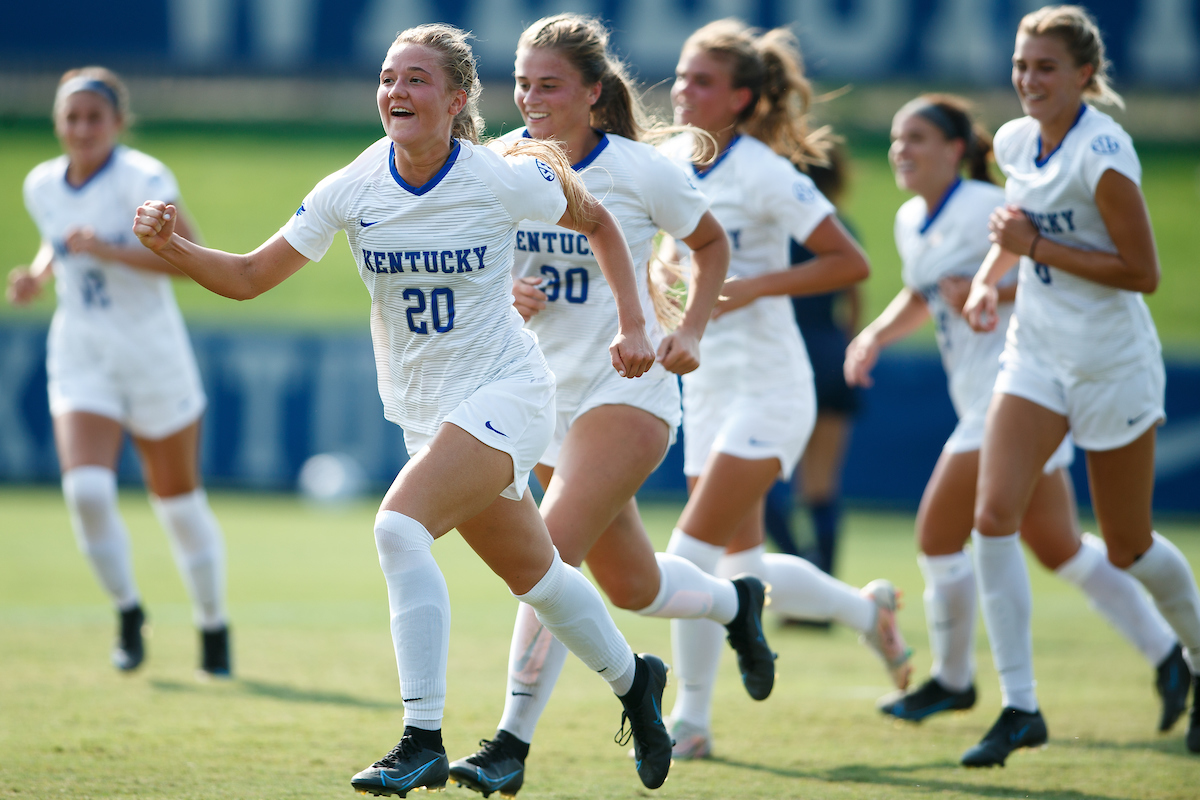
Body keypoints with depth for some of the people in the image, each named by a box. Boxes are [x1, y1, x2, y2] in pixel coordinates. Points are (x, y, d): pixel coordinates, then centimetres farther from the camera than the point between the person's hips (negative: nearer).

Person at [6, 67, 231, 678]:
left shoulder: (142, 179, -16)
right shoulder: (42, 185, 2)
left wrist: (108, 251, -30)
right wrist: (38, 274, 2)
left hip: (155, 358, -3)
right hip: (80, 361, 3)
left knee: (178, 500, 8)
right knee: (86, 489, -18)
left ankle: (213, 626, 29)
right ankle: (127, 614, 4)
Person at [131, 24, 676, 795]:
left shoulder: (504, 179, -15)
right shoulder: (354, 190, -7)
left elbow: (597, 223, 4)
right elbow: (250, 277, -2)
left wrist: (633, 326, -2)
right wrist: (172, 246, -19)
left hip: (505, 391, -5)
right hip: (422, 408, 5)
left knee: (400, 525, -27)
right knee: (535, 575, 17)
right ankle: (633, 680, 44)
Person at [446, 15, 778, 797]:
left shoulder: (643, 172, -11)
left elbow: (712, 244, 7)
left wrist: (691, 332, -6)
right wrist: (506, 296, -13)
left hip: (629, 387, -5)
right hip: (544, 393, 5)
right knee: (633, 587, 16)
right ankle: (735, 602, 49)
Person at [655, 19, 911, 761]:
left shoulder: (764, 173, -15)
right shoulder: (669, 163, 5)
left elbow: (851, 262, -14)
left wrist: (753, 287, -22)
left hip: (767, 390, -8)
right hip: (709, 390, 8)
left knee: (691, 554, -13)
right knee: (742, 568, 11)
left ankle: (691, 720, -1)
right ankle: (869, 610, 34)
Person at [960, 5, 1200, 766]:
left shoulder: (1103, 154, -19)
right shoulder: (1017, 141, 2)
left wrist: (1038, 247, -20)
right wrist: (989, 275, 3)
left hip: (1113, 361, -6)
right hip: (1038, 353, 6)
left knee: (1128, 546, 7)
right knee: (994, 513, -12)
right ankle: (1020, 707, -8)